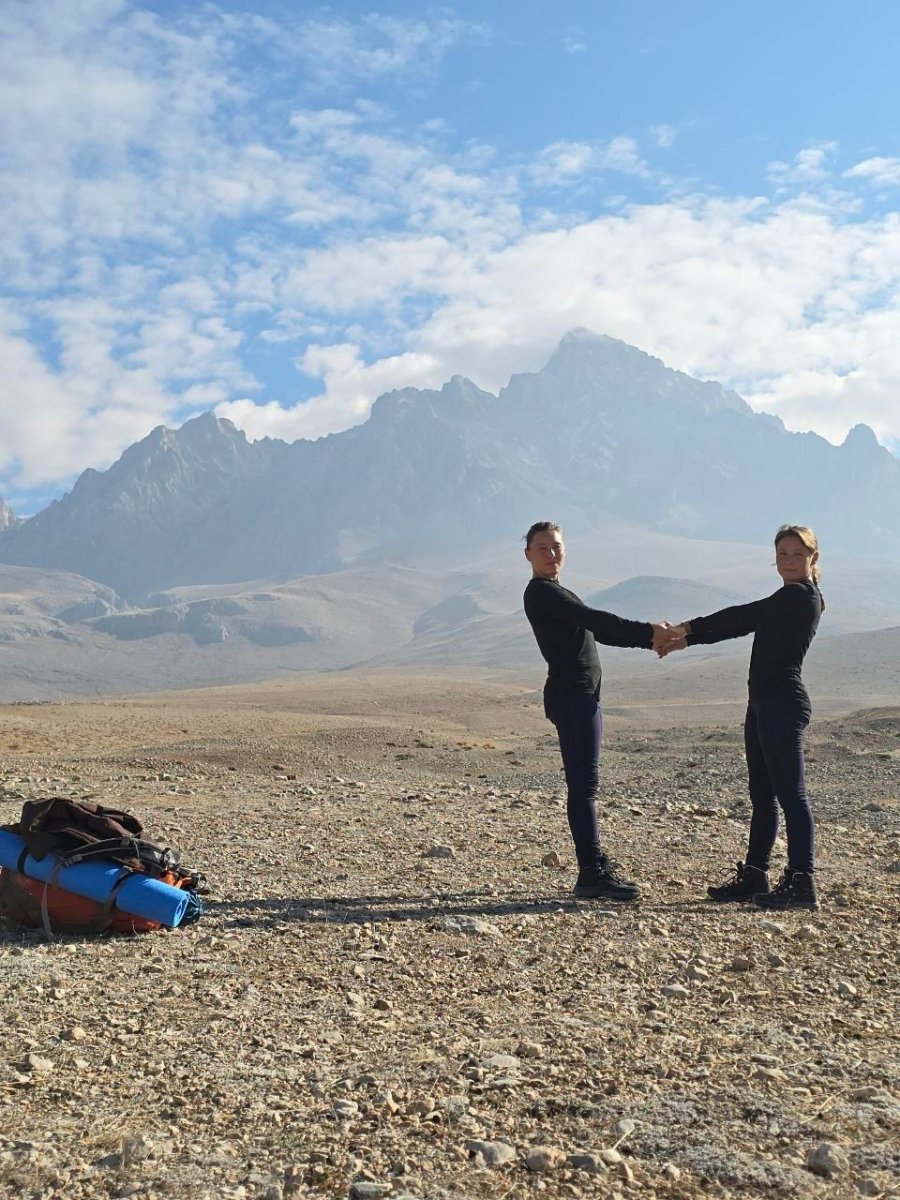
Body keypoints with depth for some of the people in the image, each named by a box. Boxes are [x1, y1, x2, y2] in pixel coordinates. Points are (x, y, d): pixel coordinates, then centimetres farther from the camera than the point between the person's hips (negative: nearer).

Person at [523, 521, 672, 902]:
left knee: (583, 784, 13)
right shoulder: (541, 592, -9)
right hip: (571, 695, -10)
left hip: (581, 696, 10)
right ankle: (592, 874, -10)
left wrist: (648, 639, 11)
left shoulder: (555, 593, 22)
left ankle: (595, 862, 20)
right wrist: (648, 631, -19)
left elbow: (596, 631, 22)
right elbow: (594, 620, -19)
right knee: (584, 784, -11)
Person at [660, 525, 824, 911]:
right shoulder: (788, 601, 20)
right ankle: (754, 875, 19)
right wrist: (686, 640, 14)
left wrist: (689, 628, -3)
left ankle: (802, 883, -7)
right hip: (766, 705, 10)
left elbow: (741, 616, -11)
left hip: (783, 706, -10)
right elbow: (742, 625, 19)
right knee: (762, 795, 12)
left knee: (790, 793, -9)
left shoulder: (799, 595, -10)